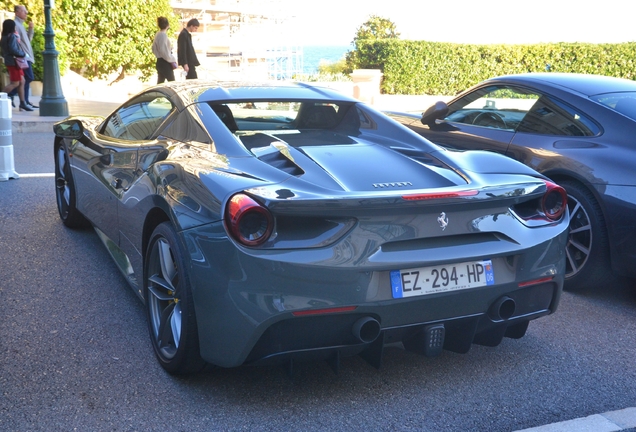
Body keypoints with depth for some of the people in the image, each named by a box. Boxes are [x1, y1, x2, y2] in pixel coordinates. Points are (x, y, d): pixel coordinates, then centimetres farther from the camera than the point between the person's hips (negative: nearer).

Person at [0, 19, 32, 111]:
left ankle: (22, 103, 11)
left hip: (9, 62, 9)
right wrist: (23, 54, -11)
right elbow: (13, 50, -23)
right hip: (13, 62, -9)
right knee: (15, 83, -6)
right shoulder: (12, 36, -14)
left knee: (22, 82, 11)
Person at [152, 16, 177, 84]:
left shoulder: (158, 35, 11)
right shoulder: (163, 35, -16)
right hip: (165, 63, -9)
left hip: (159, 62, 9)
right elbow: (164, 51, -20)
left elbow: (154, 49, 18)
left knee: (160, 83, 11)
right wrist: (172, 60, -10)